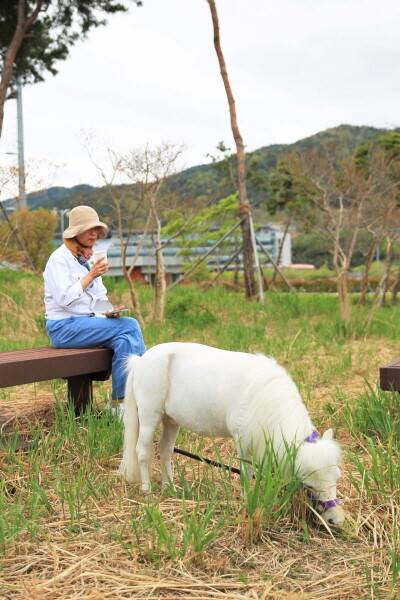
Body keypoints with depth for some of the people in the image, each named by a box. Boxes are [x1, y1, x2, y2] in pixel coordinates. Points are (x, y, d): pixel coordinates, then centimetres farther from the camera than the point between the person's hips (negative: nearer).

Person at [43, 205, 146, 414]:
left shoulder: (88, 258, 16)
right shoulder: (59, 259, -8)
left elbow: (99, 297, 19)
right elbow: (64, 298, -20)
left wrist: (109, 311, -3)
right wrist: (91, 275, -21)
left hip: (88, 324, 7)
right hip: (64, 328, -7)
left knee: (124, 340, -22)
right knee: (130, 325, -22)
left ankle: (120, 404, -22)